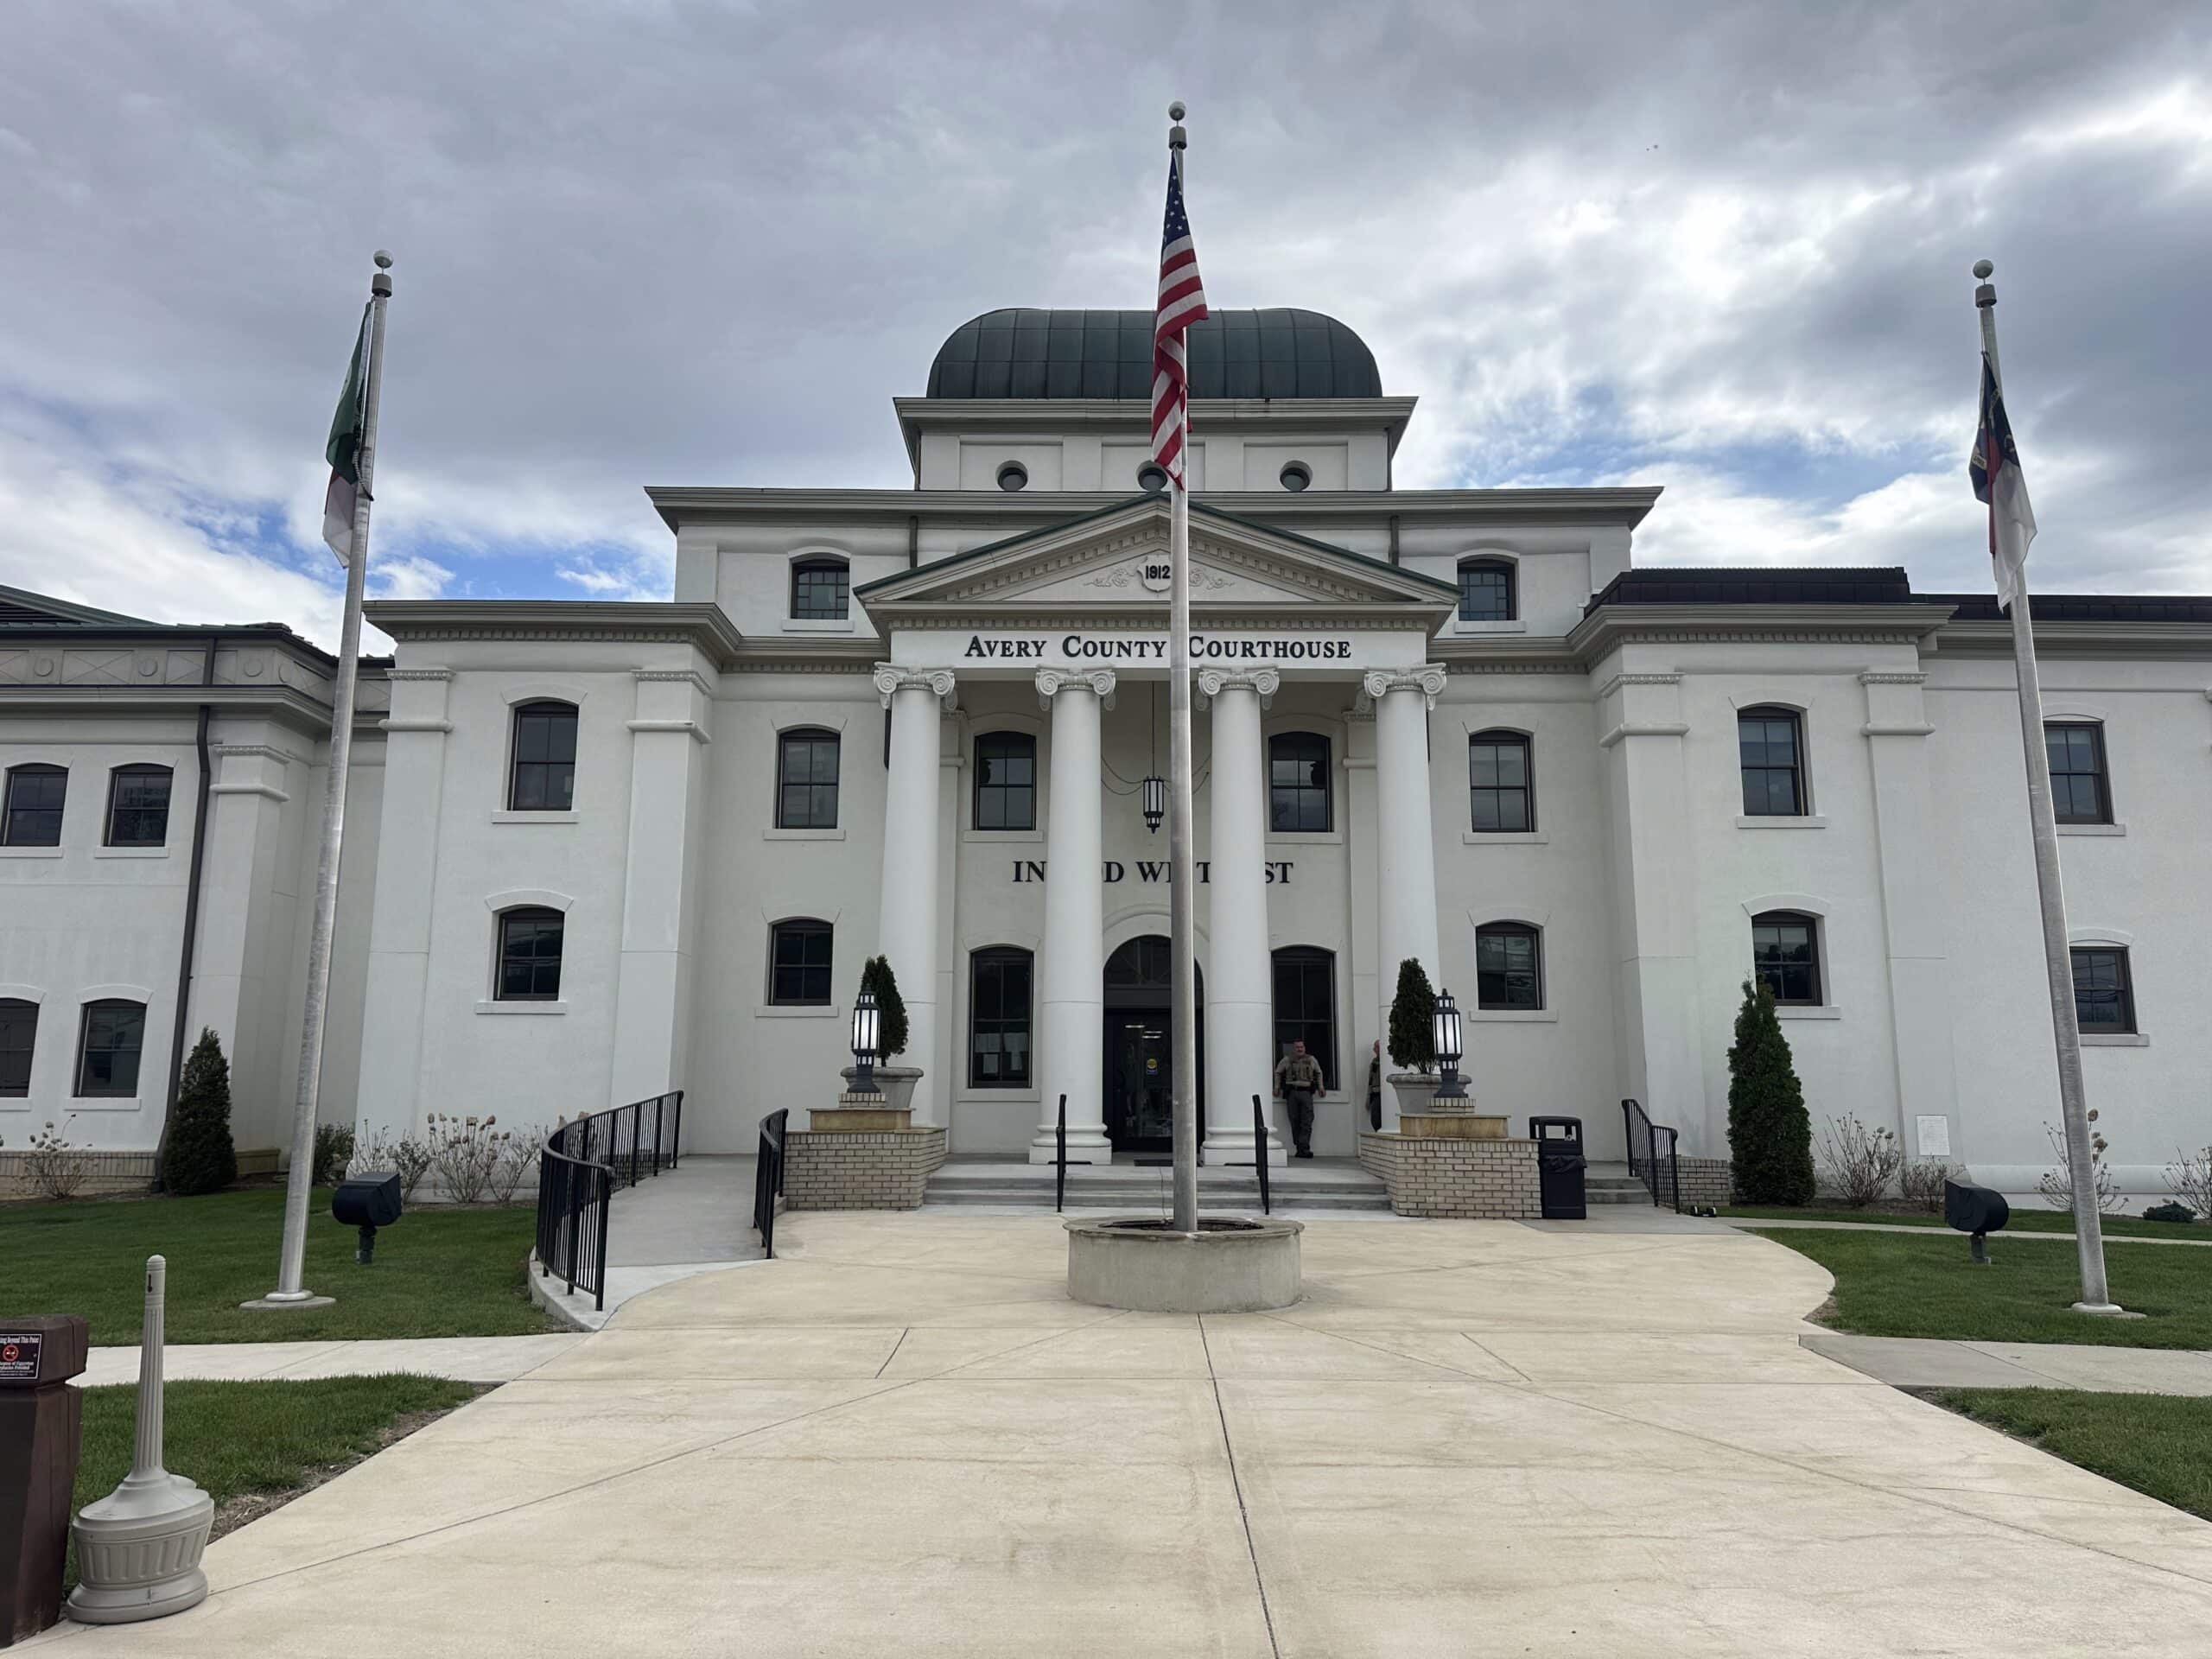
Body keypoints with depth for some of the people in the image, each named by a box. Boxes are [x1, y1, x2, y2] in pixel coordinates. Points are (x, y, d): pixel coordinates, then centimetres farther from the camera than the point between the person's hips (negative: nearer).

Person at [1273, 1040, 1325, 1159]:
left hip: (1306, 1092, 0)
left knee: (1307, 1121, -10)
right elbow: (1278, 1073, 20)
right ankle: (1299, 1147, 7)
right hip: (1292, 1092, 0)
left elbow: (1319, 1072, 28)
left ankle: (1303, 1148, -14)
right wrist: (1277, 1087, 12)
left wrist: (1321, 1087, 21)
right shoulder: (1287, 1060, 11)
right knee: (1295, 1121, 0)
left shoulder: (1311, 1060, 14)